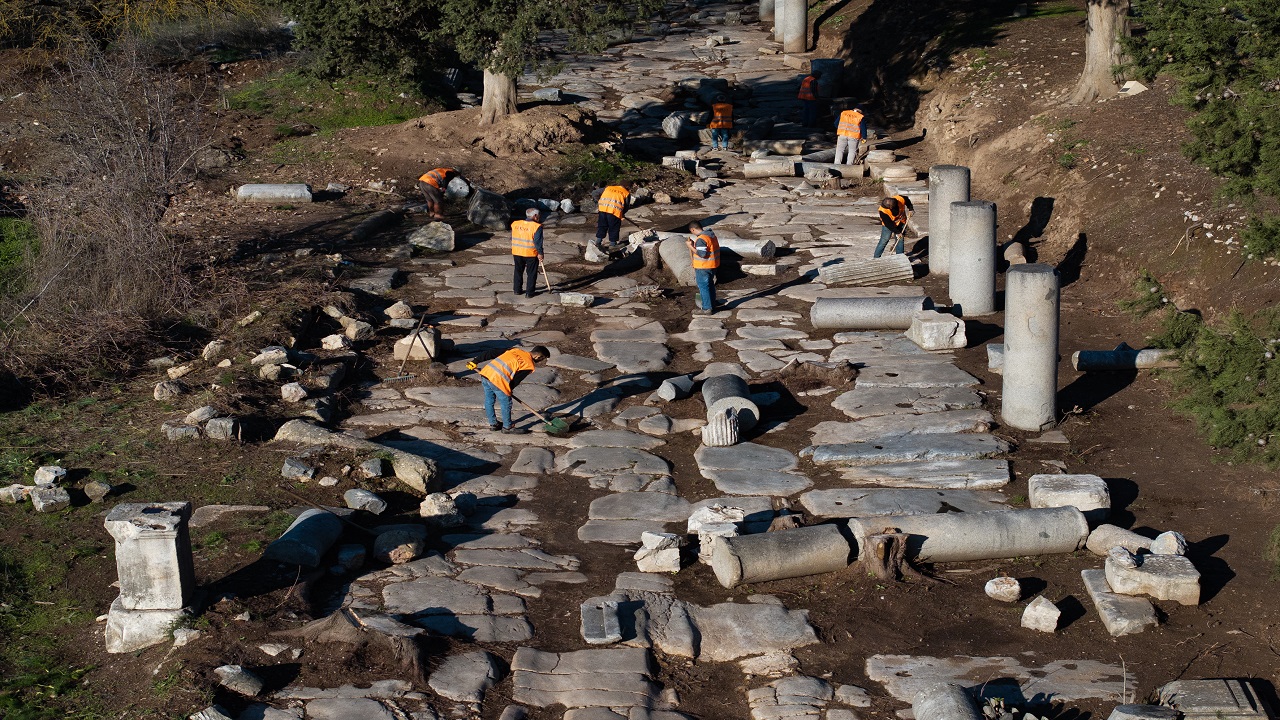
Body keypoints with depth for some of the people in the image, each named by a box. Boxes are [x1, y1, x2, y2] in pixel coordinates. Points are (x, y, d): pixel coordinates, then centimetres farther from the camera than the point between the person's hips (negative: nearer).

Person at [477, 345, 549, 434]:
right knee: (506, 404, 11)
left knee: (489, 401, 22)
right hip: (497, 379, -8)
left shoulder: (516, 350, 19)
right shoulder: (529, 365, 0)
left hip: (486, 370, 8)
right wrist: (508, 391, 16)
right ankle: (507, 427, 24)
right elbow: (516, 380, 2)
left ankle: (493, 423, 38)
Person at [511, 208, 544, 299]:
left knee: (518, 271, 21)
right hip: (531, 254, -4)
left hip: (517, 253, 5)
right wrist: (540, 253, -8)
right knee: (531, 274, 8)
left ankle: (517, 289, 28)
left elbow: (512, 239, 8)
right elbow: (538, 241, -17)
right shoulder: (537, 227, -15)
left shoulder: (515, 224, 1)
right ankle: (529, 293, 9)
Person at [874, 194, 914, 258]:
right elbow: (889, 224, -26)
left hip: (901, 223, 4)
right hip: (888, 226, -4)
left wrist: (910, 210, -12)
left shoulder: (900, 199, -29)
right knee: (884, 241, -3)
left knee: (900, 240, 8)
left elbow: (907, 201, -2)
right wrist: (897, 232, -23)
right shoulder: (883, 211, -37)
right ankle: (876, 257, 8)